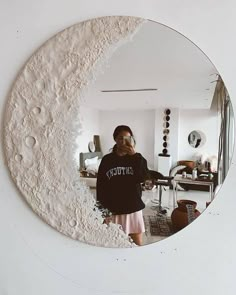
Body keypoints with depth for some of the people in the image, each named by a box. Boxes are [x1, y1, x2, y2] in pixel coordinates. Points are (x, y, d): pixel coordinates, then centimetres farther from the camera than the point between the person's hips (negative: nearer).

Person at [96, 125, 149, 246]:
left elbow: (142, 178, -18)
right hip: (113, 209, 0)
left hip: (133, 208, 1)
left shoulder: (137, 158, -1)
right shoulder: (107, 160, -3)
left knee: (137, 244, 12)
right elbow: (100, 186, -1)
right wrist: (103, 209, -4)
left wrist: (134, 155, -22)